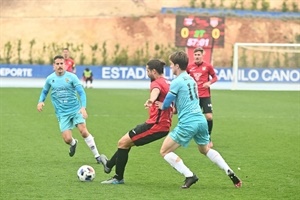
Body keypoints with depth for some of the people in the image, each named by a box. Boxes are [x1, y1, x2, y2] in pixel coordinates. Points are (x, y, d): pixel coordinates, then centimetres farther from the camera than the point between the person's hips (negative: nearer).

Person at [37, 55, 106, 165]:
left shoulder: (71, 77, -6)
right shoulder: (50, 78, 2)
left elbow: (81, 92, -8)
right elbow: (44, 91, 18)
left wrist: (83, 107, -21)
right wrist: (41, 101, -3)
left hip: (75, 110, -1)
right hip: (62, 113, 1)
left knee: (84, 131, -19)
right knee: (67, 139, -11)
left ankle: (97, 156, -6)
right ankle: (73, 143, 29)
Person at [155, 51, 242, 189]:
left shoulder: (176, 82, -10)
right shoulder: (190, 79, 16)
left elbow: (165, 105, -5)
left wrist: (162, 106, 17)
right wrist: (173, 108, 14)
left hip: (187, 123, -8)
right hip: (201, 120, 8)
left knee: (164, 151, 1)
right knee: (205, 149, 30)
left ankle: (189, 176, -6)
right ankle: (230, 173, 20)